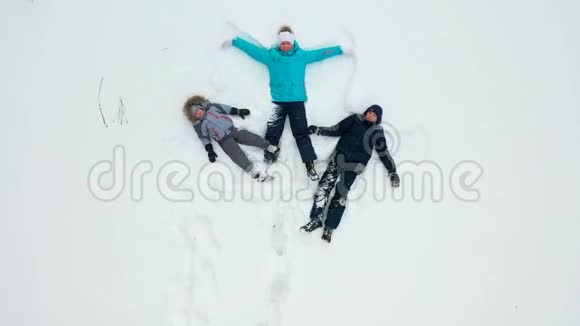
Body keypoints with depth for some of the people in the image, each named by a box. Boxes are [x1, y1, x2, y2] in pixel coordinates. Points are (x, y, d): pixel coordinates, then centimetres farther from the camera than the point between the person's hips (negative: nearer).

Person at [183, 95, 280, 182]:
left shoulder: (211, 107, 10)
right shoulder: (199, 126, 0)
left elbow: (225, 108, 16)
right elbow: (204, 138, 0)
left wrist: (238, 111, 15)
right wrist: (210, 151, -7)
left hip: (232, 129, 4)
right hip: (224, 140, -4)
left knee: (248, 136, -15)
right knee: (237, 154, -20)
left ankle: (268, 147, -12)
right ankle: (252, 171, -31)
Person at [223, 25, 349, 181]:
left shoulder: (302, 55, 7)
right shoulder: (270, 55, 5)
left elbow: (321, 53, 12)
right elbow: (252, 48, 12)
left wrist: (341, 50, 14)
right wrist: (234, 41, 16)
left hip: (297, 101, 0)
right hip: (278, 101, 0)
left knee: (301, 133, 2)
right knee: (272, 134, 1)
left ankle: (310, 165, 4)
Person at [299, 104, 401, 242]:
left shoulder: (377, 132, 13)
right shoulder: (356, 119, 15)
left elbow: (383, 152, 16)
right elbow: (337, 130, 15)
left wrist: (392, 171, 11)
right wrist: (317, 130, 8)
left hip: (355, 164, -2)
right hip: (340, 155, 2)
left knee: (341, 192, -17)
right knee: (325, 185, -16)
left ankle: (329, 227, -20)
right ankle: (316, 219, -16)